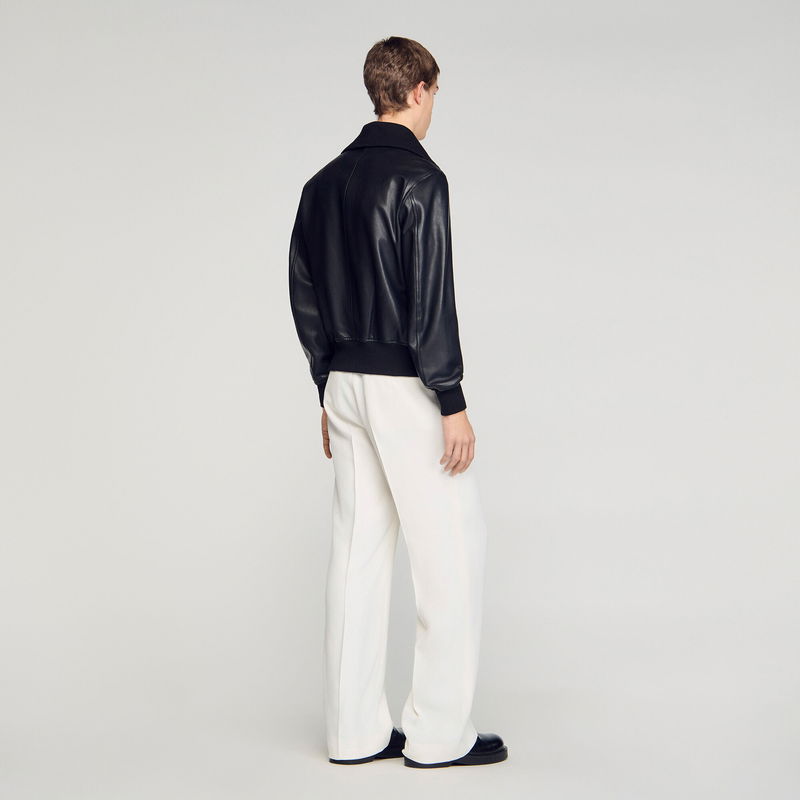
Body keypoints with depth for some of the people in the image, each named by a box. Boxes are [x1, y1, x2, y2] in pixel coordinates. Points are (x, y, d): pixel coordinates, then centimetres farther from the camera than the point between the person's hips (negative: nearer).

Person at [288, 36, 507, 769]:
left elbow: (304, 296, 15)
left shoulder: (325, 182, 12)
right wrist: (453, 403, -15)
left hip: (345, 381, 8)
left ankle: (355, 730, 16)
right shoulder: (419, 177, -12)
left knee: (359, 550, 11)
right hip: (405, 386, -8)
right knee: (453, 546, 1)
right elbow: (430, 297, -18)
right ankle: (440, 733, 5)